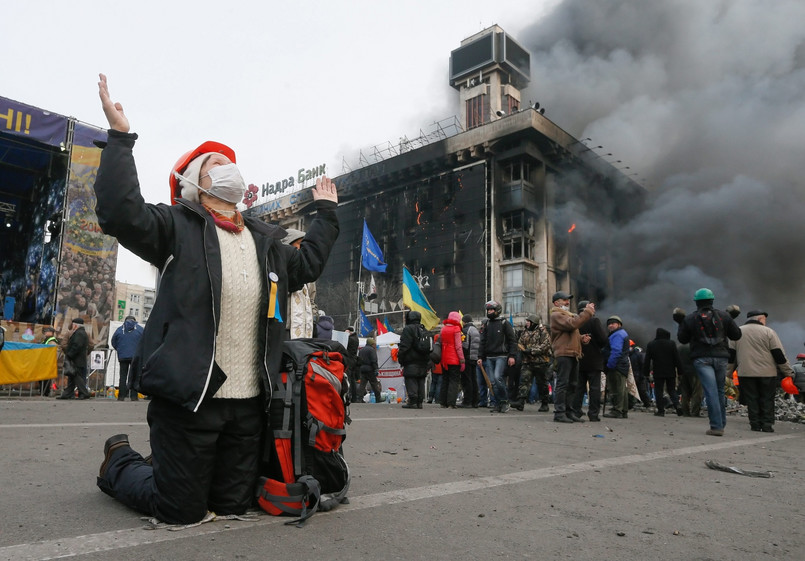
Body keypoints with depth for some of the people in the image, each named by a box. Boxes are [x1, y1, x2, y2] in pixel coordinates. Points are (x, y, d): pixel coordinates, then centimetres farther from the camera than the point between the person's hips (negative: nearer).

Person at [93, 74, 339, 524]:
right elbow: (122, 213, -16)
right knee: (182, 511, 6)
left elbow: (307, 264, 30)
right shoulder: (179, 227, 0)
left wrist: (326, 211, 35)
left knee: (235, 505, 14)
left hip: (248, 402, 6)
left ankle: (166, 469, 42)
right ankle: (120, 462, 35)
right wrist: (120, 137, -14)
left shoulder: (267, 241, 17)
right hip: (188, 396, -6)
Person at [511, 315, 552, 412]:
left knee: (542, 383, 4)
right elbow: (520, 344, 22)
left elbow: (545, 345, -14)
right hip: (527, 362, 5)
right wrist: (523, 350, -1)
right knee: (524, 381, -9)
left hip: (540, 361, -5)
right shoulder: (524, 332, 15)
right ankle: (520, 402, -16)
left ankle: (544, 404, 16)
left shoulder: (543, 332, -4)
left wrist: (532, 351, -19)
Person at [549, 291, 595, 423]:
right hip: (563, 354, -10)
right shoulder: (556, 315, -5)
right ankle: (559, 413, -10)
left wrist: (581, 338, 6)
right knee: (562, 384, -11)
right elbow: (572, 324, -22)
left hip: (573, 354, 10)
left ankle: (569, 412, 17)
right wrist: (587, 312, -16)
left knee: (572, 384, 11)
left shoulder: (567, 314, 28)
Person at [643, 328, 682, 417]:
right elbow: (677, 359, -1)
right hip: (671, 372, 1)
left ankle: (661, 410, 1)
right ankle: (677, 405, -7)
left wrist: (646, 373, 6)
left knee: (659, 391, 4)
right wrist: (680, 372, 4)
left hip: (658, 373, -1)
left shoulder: (651, 345, 0)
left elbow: (647, 361, 1)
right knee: (672, 390, 13)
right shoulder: (671, 343, -1)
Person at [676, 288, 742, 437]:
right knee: (720, 391, 15)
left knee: (711, 391, -8)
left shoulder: (690, 319, 2)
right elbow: (736, 335, 11)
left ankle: (716, 426, -13)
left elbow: (682, 339, 9)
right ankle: (721, 424, 22)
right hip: (721, 357, 3)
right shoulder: (724, 316, 6)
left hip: (702, 358, -2)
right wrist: (731, 321, 27)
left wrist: (681, 323, 22)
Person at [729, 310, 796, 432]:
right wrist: (789, 373, 2)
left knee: (751, 399, 7)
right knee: (767, 399, 7)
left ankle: (755, 424, 6)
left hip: (745, 373, 2)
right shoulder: (768, 332, -3)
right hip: (767, 373, -2)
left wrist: (728, 373, 14)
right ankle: (767, 424, 5)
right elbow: (779, 354, -3)